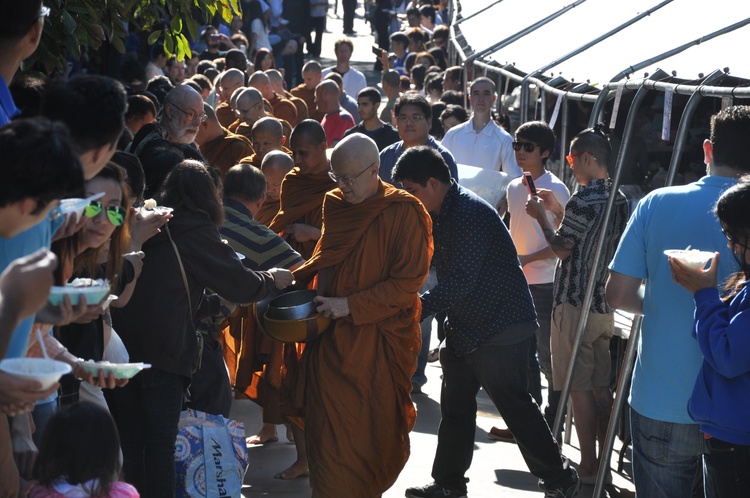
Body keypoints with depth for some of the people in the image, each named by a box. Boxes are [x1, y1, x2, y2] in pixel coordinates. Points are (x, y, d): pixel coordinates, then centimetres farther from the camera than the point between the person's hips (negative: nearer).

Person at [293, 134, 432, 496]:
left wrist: (351, 306, -17)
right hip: (333, 336, 5)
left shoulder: (403, 212, -10)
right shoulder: (334, 205, 9)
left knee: (371, 430, 3)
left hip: (378, 341, -5)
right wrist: (295, 278, 5)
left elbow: (408, 282, -13)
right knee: (328, 429, 3)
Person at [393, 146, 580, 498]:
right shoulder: (439, 215, 8)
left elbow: (460, 281, -27)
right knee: (455, 407, 13)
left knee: (515, 407, -2)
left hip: (501, 327, -10)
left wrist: (416, 308, -26)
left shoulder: (470, 213, -22)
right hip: (465, 326, 10)